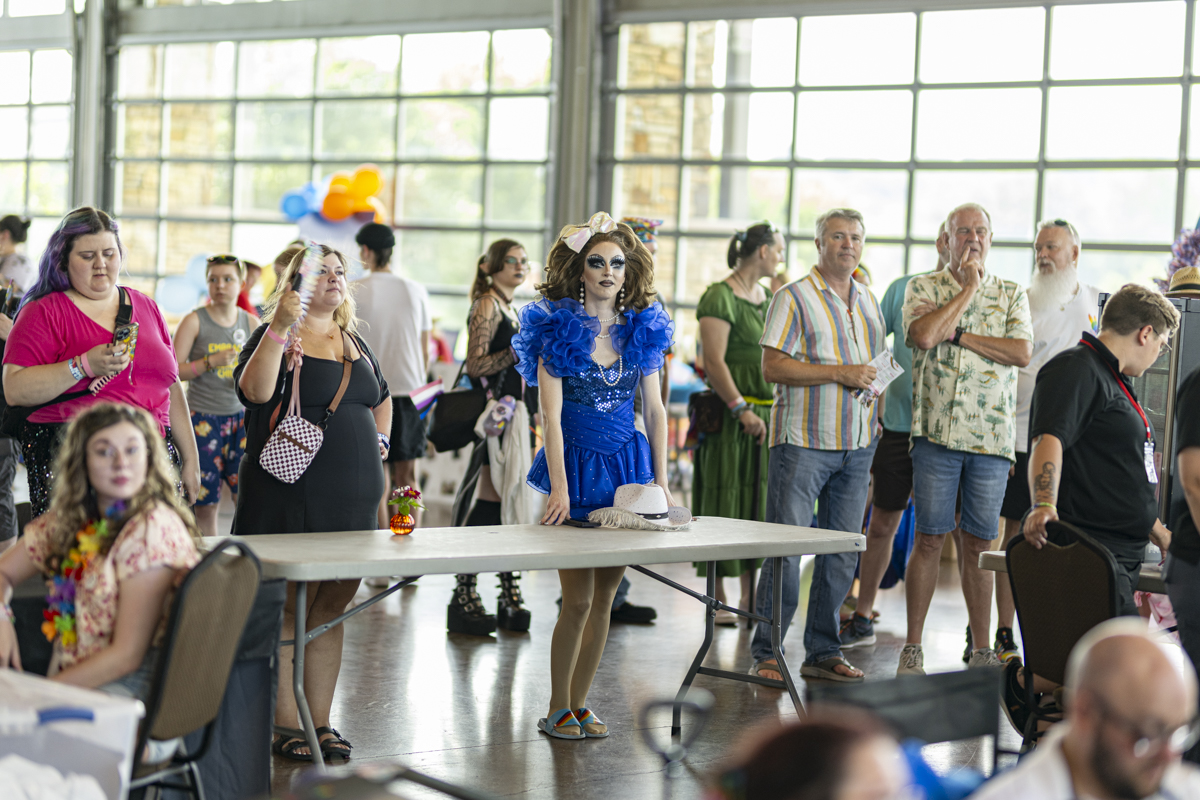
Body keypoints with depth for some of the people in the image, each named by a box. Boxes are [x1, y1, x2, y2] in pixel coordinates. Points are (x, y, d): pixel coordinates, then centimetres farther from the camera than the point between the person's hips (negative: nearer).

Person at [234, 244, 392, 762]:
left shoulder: (354, 342, 17)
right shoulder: (276, 338, -3)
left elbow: (382, 398, 34)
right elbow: (255, 390, -23)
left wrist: (379, 438, 17)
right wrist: (279, 328, -29)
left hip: (353, 497, 6)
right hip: (289, 497, -6)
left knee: (330, 610, 9)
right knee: (284, 610, -3)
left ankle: (321, 721, 15)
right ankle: (285, 725, 2)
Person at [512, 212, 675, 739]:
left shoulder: (642, 330, 7)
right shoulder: (558, 328, -5)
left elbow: (654, 409, 10)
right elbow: (551, 413, -10)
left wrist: (661, 481, 5)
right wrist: (559, 488, -17)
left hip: (628, 464, 4)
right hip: (575, 464, -4)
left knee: (605, 595, 6)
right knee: (578, 598, -5)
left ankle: (579, 704, 16)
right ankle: (558, 709, 9)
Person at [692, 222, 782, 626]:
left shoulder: (767, 297, 16)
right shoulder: (720, 297, -9)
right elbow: (714, 361, -17)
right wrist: (741, 409, -22)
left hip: (766, 414, 8)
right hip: (731, 417, -8)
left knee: (757, 504, 9)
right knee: (724, 506, -4)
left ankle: (748, 596, 16)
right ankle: (718, 600, 2)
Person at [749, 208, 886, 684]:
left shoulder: (868, 301, 17)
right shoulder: (794, 298, -4)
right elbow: (772, 367, -13)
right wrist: (839, 373, -17)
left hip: (857, 445, 6)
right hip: (803, 442, -6)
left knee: (842, 553, 8)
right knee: (786, 549, -6)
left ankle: (823, 652, 16)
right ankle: (765, 653, 0)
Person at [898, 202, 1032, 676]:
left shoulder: (1011, 295, 11)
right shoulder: (923, 289, 7)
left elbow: (1022, 353, -5)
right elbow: (924, 336, -14)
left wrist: (958, 334, -8)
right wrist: (969, 288, -6)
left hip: (991, 436, 1)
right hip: (936, 432, -1)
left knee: (978, 544, 6)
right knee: (929, 539, -2)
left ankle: (981, 650, 13)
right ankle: (913, 647, 5)